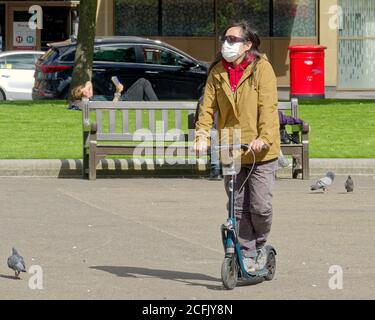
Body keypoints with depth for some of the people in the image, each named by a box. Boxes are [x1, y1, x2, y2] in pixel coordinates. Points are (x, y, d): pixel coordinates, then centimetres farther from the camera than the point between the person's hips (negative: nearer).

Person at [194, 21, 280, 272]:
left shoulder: (261, 68, -5)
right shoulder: (217, 72, 8)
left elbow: (268, 107, -14)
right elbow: (208, 107, 2)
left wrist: (264, 138, -28)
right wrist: (202, 135, -14)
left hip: (260, 152, -4)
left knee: (260, 206, -7)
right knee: (238, 208, 6)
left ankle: (260, 245, 19)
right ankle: (247, 254, 16)